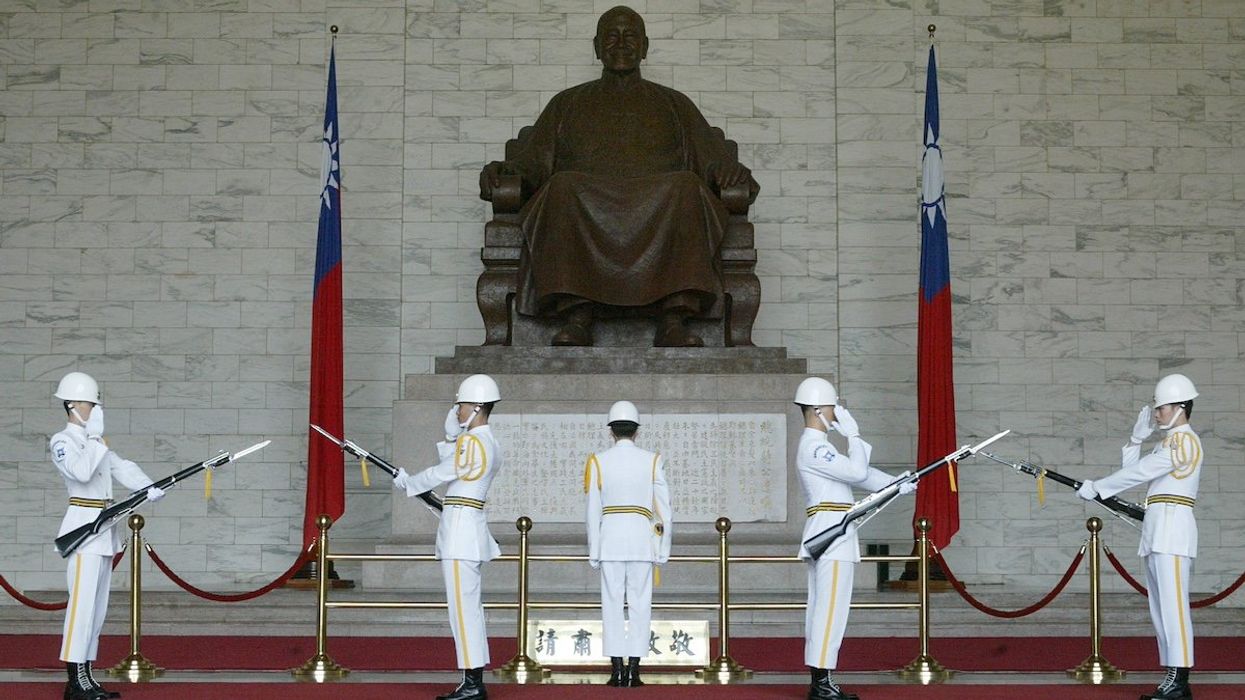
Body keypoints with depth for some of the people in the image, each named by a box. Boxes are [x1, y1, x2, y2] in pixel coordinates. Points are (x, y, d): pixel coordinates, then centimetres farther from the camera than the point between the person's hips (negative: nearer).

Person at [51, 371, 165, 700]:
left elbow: (121, 467, 10)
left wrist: (148, 487, -6)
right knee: (82, 601, -12)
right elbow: (81, 471, -25)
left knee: (97, 606, 9)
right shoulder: (62, 442, -7)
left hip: (104, 530, 9)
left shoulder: (94, 441, 20)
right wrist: (95, 436, -16)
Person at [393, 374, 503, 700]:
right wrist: (452, 433, 13)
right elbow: (451, 464, 20)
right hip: (473, 528, 10)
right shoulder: (491, 444, 17)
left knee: (463, 606, -9)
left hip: (460, 528, -10)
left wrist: (406, 482, 8)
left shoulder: (472, 442, -13)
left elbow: (440, 474, -7)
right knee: (470, 607, 11)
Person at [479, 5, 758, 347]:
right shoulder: (568, 103, 30)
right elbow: (533, 159, 18)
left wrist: (733, 172, -7)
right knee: (563, 187, -35)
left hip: (660, 206, 0)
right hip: (584, 205, 0)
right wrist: (503, 170, -6)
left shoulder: (674, 104, 30)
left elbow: (714, 157, 17)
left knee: (686, 188, -34)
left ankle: (674, 322, -45)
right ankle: (575, 318, -44)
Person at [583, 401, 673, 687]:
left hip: (610, 540, 0)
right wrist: (663, 551, 8)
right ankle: (633, 671, 1)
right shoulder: (652, 461, 0)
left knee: (612, 605, 4)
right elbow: (664, 510, 0)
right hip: (642, 540, 0)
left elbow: (593, 511, 1)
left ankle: (617, 671, 2)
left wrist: (594, 552, 8)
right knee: (640, 605, 4)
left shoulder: (598, 462, 0)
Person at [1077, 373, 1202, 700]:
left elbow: (1138, 473, -14)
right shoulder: (1170, 441, 23)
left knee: (1172, 605, -13)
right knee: (1161, 609, 8)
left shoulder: (1183, 440, -9)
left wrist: (1096, 487, -9)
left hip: (1172, 528, -10)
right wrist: (1138, 437, 8)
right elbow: (1134, 470, 19)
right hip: (1158, 532, 10)